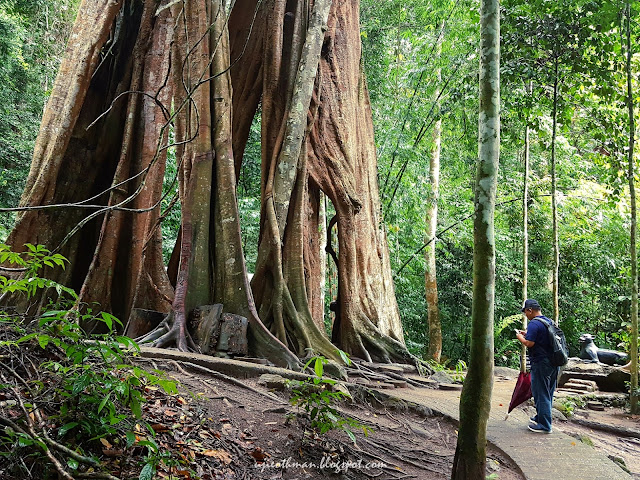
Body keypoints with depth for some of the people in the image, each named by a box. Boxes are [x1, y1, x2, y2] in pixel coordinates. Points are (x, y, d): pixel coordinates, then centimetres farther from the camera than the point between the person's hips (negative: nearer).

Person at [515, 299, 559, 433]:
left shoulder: (534, 324, -17)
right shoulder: (549, 321, 12)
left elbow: (529, 343, -22)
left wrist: (520, 337, -4)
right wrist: (527, 334, 17)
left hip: (541, 364, -9)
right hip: (553, 363, 9)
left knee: (541, 393, -1)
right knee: (548, 393, 18)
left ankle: (544, 425, 4)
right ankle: (540, 417, 31)